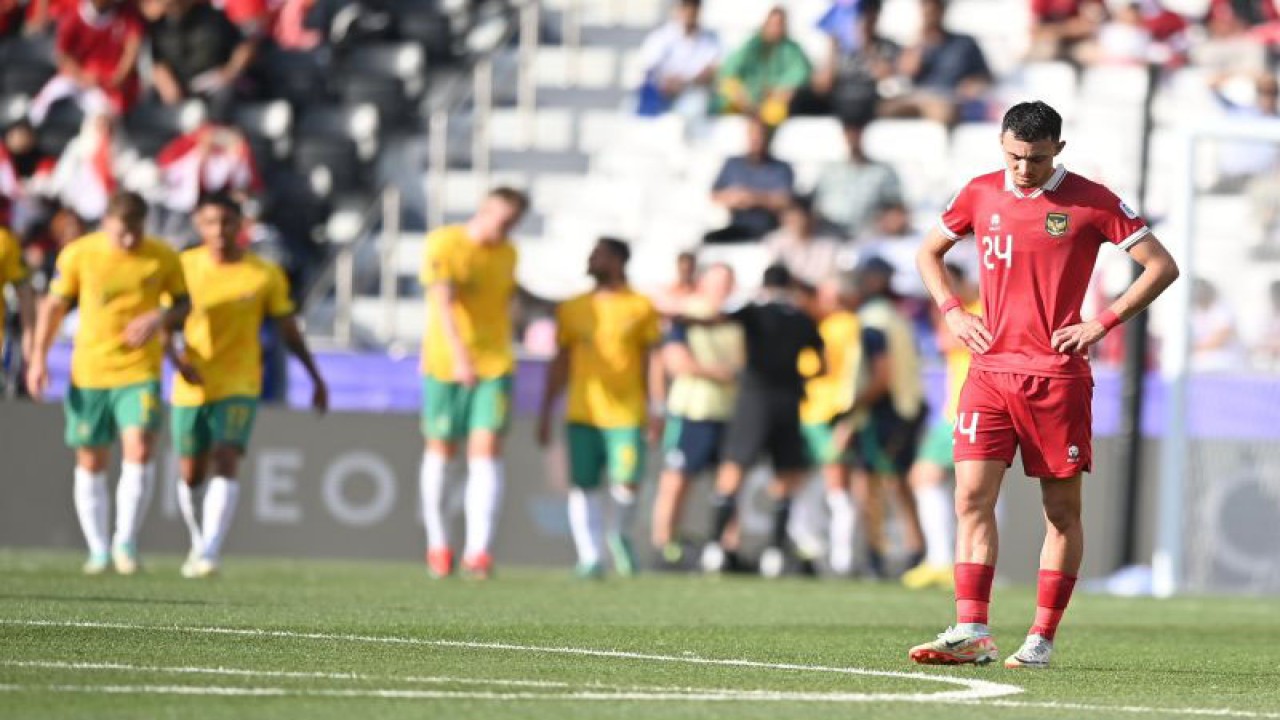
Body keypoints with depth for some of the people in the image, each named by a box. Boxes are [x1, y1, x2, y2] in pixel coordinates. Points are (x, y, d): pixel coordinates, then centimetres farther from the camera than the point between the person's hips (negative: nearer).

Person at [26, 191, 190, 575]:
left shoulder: (163, 258, -4)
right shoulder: (78, 255, -5)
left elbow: (184, 304, 9)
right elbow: (55, 305, 5)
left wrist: (160, 318, -13)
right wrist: (39, 357, -1)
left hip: (140, 371, -1)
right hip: (89, 372, 1)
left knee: (139, 450, -19)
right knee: (90, 463, 6)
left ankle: (126, 540, -5)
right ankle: (99, 550, 19)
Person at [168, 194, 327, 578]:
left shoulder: (265, 275, -3)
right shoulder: (184, 267, -1)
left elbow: (288, 330, 6)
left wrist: (316, 378, 8)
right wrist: (176, 358, -17)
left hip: (239, 387, -2)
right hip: (191, 387, 2)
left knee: (225, 461, -20)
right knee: (191, 472, 10)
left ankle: (210, 552, -26)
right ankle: (199, 543, 34)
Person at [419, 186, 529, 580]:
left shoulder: (507, 254, 8)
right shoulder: (443, 245, -9)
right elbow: (443, 302, -20)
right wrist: (460, 356, -32)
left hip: (494, 366, 3)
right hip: (444, 365, -3)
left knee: (486, 451, -10)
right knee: (441, 449, 7)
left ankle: (478, 551, -17)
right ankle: (438, 544, 23)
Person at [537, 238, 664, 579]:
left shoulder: (640, 308, 4)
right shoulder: (572, 309, 11)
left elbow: (651, 360, 4)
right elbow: (560, 363, 14)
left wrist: (656, 409, -3)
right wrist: (545, 413, 12)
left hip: (627, 414, -2)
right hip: (582, 414, 2)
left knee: (626, 485, -10)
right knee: (583, 486, -4)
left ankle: (622, 536, 18)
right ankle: (590, 557, 3)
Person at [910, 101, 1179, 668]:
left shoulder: (1092, 202, -3)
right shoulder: (980, 194, 7)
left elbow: (1162, 266, -2)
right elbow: (929, 252, 23)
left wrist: (1101, 324, -9)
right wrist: (952, 312, 7)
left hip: (1058, 375, -3)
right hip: (990, 370, 3)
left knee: (1062, 508, 2)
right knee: (973, 496, -9)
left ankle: (1042, 639, 9)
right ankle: (971, 632, -13)